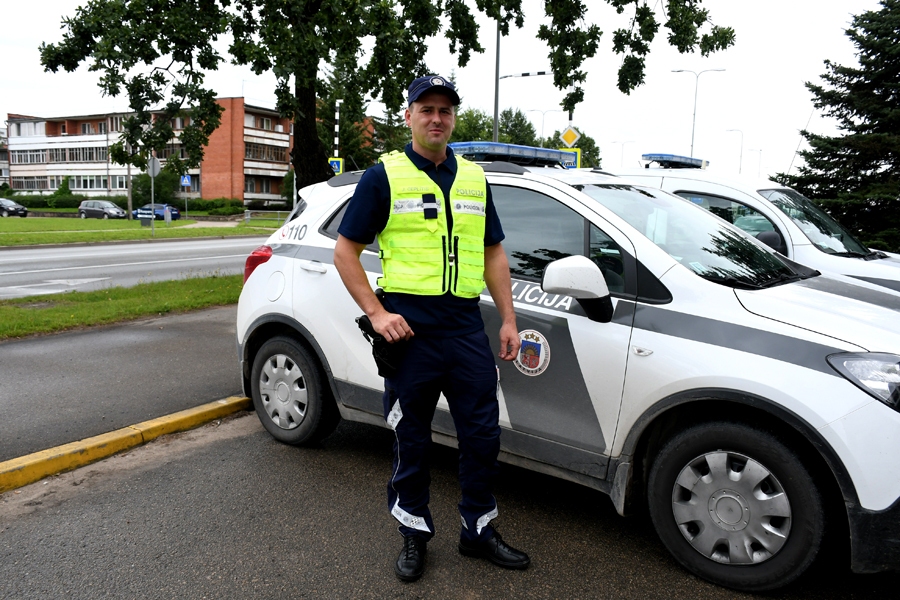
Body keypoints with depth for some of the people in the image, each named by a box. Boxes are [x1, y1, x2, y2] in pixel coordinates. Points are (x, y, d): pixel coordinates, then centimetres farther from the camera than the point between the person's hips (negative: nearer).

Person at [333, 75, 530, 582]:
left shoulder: (474, 178, 13)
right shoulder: (385, 176, -1)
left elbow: (493, 254, 16)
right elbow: (346, 252, -2)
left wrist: (509, 321, 9)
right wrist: (377, 313, -11)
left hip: (467, 328, 4)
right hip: (410, 330, -4)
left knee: (483, 434, 10)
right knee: (411, 441, 8)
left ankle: (479, 530, 29)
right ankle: (415, 534, 28)